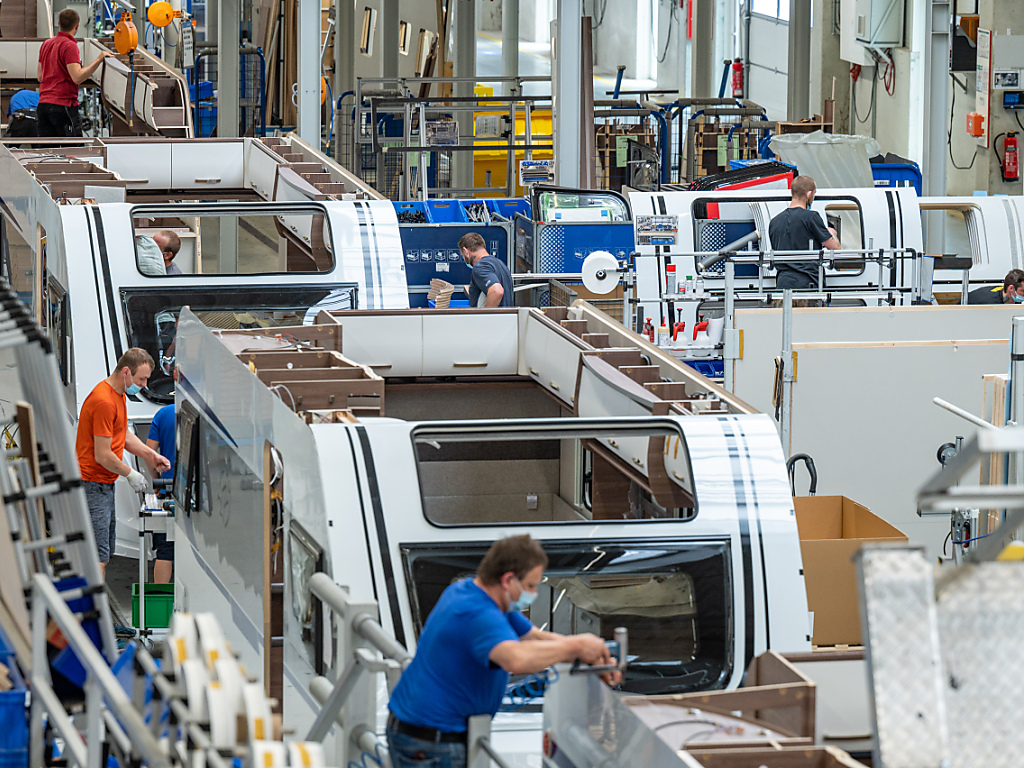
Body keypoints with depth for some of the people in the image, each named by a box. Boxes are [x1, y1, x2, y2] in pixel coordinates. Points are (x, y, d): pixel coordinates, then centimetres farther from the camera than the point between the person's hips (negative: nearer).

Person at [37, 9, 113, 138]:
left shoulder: (46, 44, 13)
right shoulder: (70, 46, -11)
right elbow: (77, 78, -20)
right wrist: (98, 60, -20)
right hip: (63, 105, -7)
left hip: (43, 103, 7)